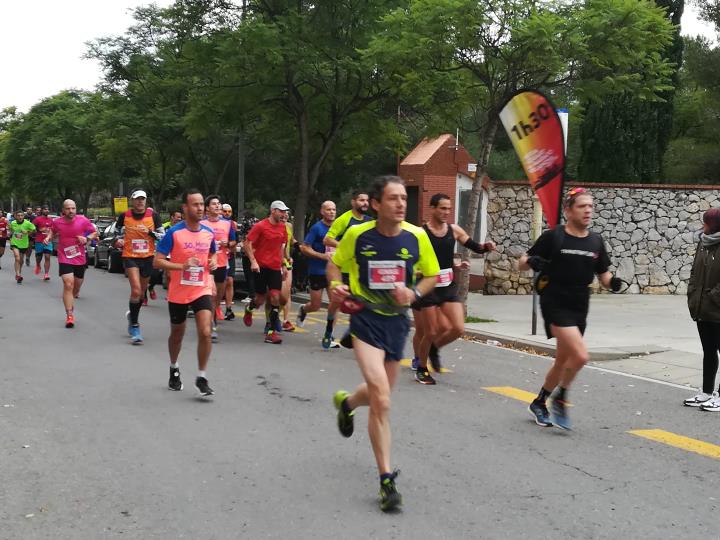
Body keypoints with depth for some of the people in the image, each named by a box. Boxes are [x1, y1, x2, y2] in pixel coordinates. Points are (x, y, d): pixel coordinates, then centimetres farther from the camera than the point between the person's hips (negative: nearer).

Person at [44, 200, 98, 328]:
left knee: (77, 285, 17)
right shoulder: (57, 222, -5)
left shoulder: (83, 220, -8)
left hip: (80, 259, 2)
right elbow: (52, 231, 17)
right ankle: (69, 315, -16)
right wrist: (48, 238, -3)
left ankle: (70, 300, 47)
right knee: (68, 285, -16)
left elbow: (95, 233, 4)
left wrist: (87, 238, -15)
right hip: (64, 259, -2)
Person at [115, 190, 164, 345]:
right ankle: (135, 327, -8)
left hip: (148, 257, 2)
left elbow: (163, 236, -1)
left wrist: (150, 232, -18)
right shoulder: (124, 216, -2)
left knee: (141, 293, 14)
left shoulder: (153, 215, -3)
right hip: (130, 257, -2)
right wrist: (118, 241, -2)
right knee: (136, 291, -16)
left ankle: (132, 315, 43)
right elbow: (117, 232, 17)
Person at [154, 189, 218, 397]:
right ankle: (174, 370, 43)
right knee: (177, 334, 17)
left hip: (202, 291, 2)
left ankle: (202, 378, -4)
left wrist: (213, 262, -2)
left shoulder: (209, 233, 1)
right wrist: (182, 266, -26)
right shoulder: (174, 233, -12)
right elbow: (157, 262, -13)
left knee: (205, 333, -16)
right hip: (178, 293, -2)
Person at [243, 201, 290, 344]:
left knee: (275, 297, -7)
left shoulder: (282, 227, 8)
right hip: (260, 266, -4)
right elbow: (247, 243, -8)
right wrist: (253, 261, -17)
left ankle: (271, 332, -4)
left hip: (275, 268, 4)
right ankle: (249, 309, 40)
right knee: (260, 299, 3)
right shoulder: (260, 226, -7)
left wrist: (283, 265, 19)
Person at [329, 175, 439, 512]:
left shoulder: (417, 237, -8)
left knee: (380, 395, 21)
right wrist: (336, 286, -14)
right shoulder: (357, 235, -11)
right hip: (366, 319, -4)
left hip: (397, 320, 4)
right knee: (381, 398, -18)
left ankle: (346, 402, 58)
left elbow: (431, 275, 6)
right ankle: (386, 479, -10)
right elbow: (335, 264, 6)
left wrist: (414, 293, -13)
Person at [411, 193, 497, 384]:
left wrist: (486, 247, -12)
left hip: (449, 288, 5)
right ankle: (421, 369, 22)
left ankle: (434, 348, 23)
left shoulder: (454, 230, 2)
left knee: (458, 329, -5)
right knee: (430, 332, 1)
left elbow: (475, 247, 7)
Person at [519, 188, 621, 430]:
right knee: (580, 355, -20)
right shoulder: (553, 237, -7)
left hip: (579, 307, 6)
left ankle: (539, 403, 35)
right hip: (555, 304, -6)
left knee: (563, 362, 14)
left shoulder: (596, 241, 6)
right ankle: (560, 399, 2)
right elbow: (523, 262, -1)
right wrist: (532, 262, -24)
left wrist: (613, 282, -9)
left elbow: (603, 275, 13)